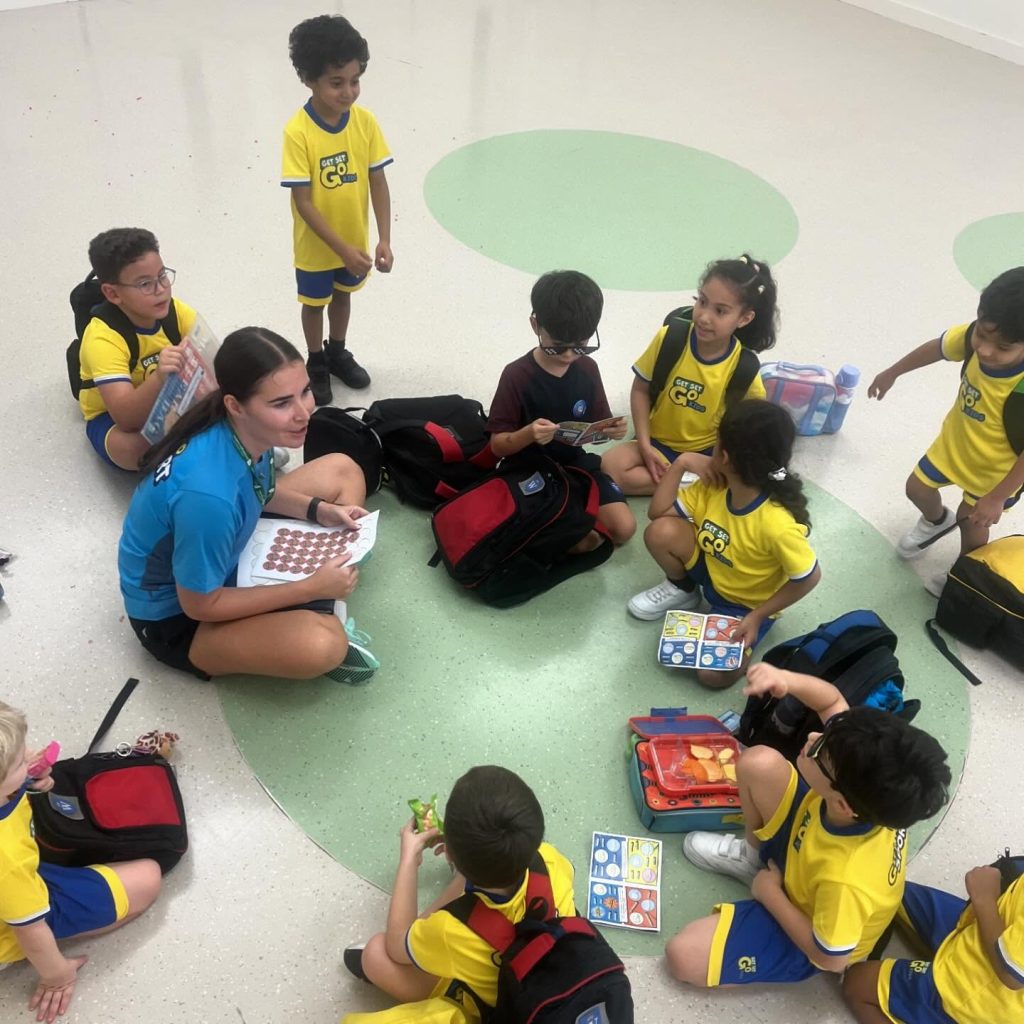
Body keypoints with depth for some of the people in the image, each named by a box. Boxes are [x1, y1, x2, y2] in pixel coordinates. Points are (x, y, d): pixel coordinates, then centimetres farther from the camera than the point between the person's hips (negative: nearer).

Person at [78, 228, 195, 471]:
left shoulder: (177, 312, -15)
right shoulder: (104, 338, -30)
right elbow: (126, 418, -39)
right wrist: (159, 378, -57)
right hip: (112, 418, -3)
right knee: (133, 447, -38)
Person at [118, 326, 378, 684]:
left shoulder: (245, 431, -16)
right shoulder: (207, 493, -39)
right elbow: (200, 605, -25)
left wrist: (318, 509, -8)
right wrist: (311, 587, -22)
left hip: (227, 554, 9)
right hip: (175, 616, -8)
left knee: (342, 470, 6)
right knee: (321, 645, -36)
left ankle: (320, 611, 0)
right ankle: (318, 621, 0)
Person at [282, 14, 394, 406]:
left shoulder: (365, 121, -14)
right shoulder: (298, 132, -25)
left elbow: (378, 183, -8)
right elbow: (302, 202, -23)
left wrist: (383, 240, -15)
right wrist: (342, 248, -27)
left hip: (355, 240, 4)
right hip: (315, 245, -4)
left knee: (342, 295, 25)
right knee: (315, 303, 18)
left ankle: (338, 353, 49)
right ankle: (316, 364, 41)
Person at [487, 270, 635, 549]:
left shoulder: (588, 369, -2)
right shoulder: (517, 375, -16)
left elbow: (596, 426, 7)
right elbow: (498, 445, -13)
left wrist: (612, 428, -17)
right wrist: (528, 434, -34)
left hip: (575, 463, 5)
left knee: (624, 529, -12)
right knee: (582, 542, -22)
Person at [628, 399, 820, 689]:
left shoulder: (778, 524, -37)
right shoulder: (713, 487, -16)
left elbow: (809, 578, -24)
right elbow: (659, 512, -7)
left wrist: (757, 617, -20)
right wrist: (680, 464, -18)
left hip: (748, 604, -5)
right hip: (711, 572, 5)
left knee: (714, 673, -23)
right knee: (660, 531, -21)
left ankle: (748, 630, 8)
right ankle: (682, 590, 10)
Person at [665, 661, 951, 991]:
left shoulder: (844, 879, -46)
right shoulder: (867, 788, -30)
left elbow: (831, 958, -27)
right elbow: (832, 700, -15)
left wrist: (770, 892, -16)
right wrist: (785, 680, -36)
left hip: (808, 935, -6)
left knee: (683, 956, -16)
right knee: (758, 763, -9)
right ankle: (754, 853, 21)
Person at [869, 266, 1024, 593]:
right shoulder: (974, 336, -29)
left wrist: (997, 497, -22)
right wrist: (892, 373, 9)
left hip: (995, 470, -5)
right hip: (955, 440, 5)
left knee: (972, 525, 17)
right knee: (917, 489, 25)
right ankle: (936, 521, 61)